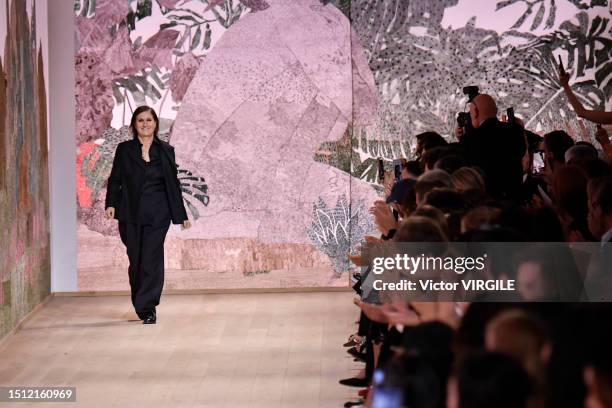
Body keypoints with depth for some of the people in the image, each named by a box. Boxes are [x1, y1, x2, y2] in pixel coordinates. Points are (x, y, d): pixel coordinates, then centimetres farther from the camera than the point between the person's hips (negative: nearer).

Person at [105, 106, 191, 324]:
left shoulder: (165, 151, 7)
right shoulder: (124, 150, 7)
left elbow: (173, 184, 9)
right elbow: (115, 179, 6)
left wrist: (181, 215, 8)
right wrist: (111, 204, -10)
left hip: (157, 215, -1)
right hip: (130, 215, 1)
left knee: (151, 260, -9)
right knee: (135, 262, 4)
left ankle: (146, 308, -8)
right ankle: (144, 306, 19)